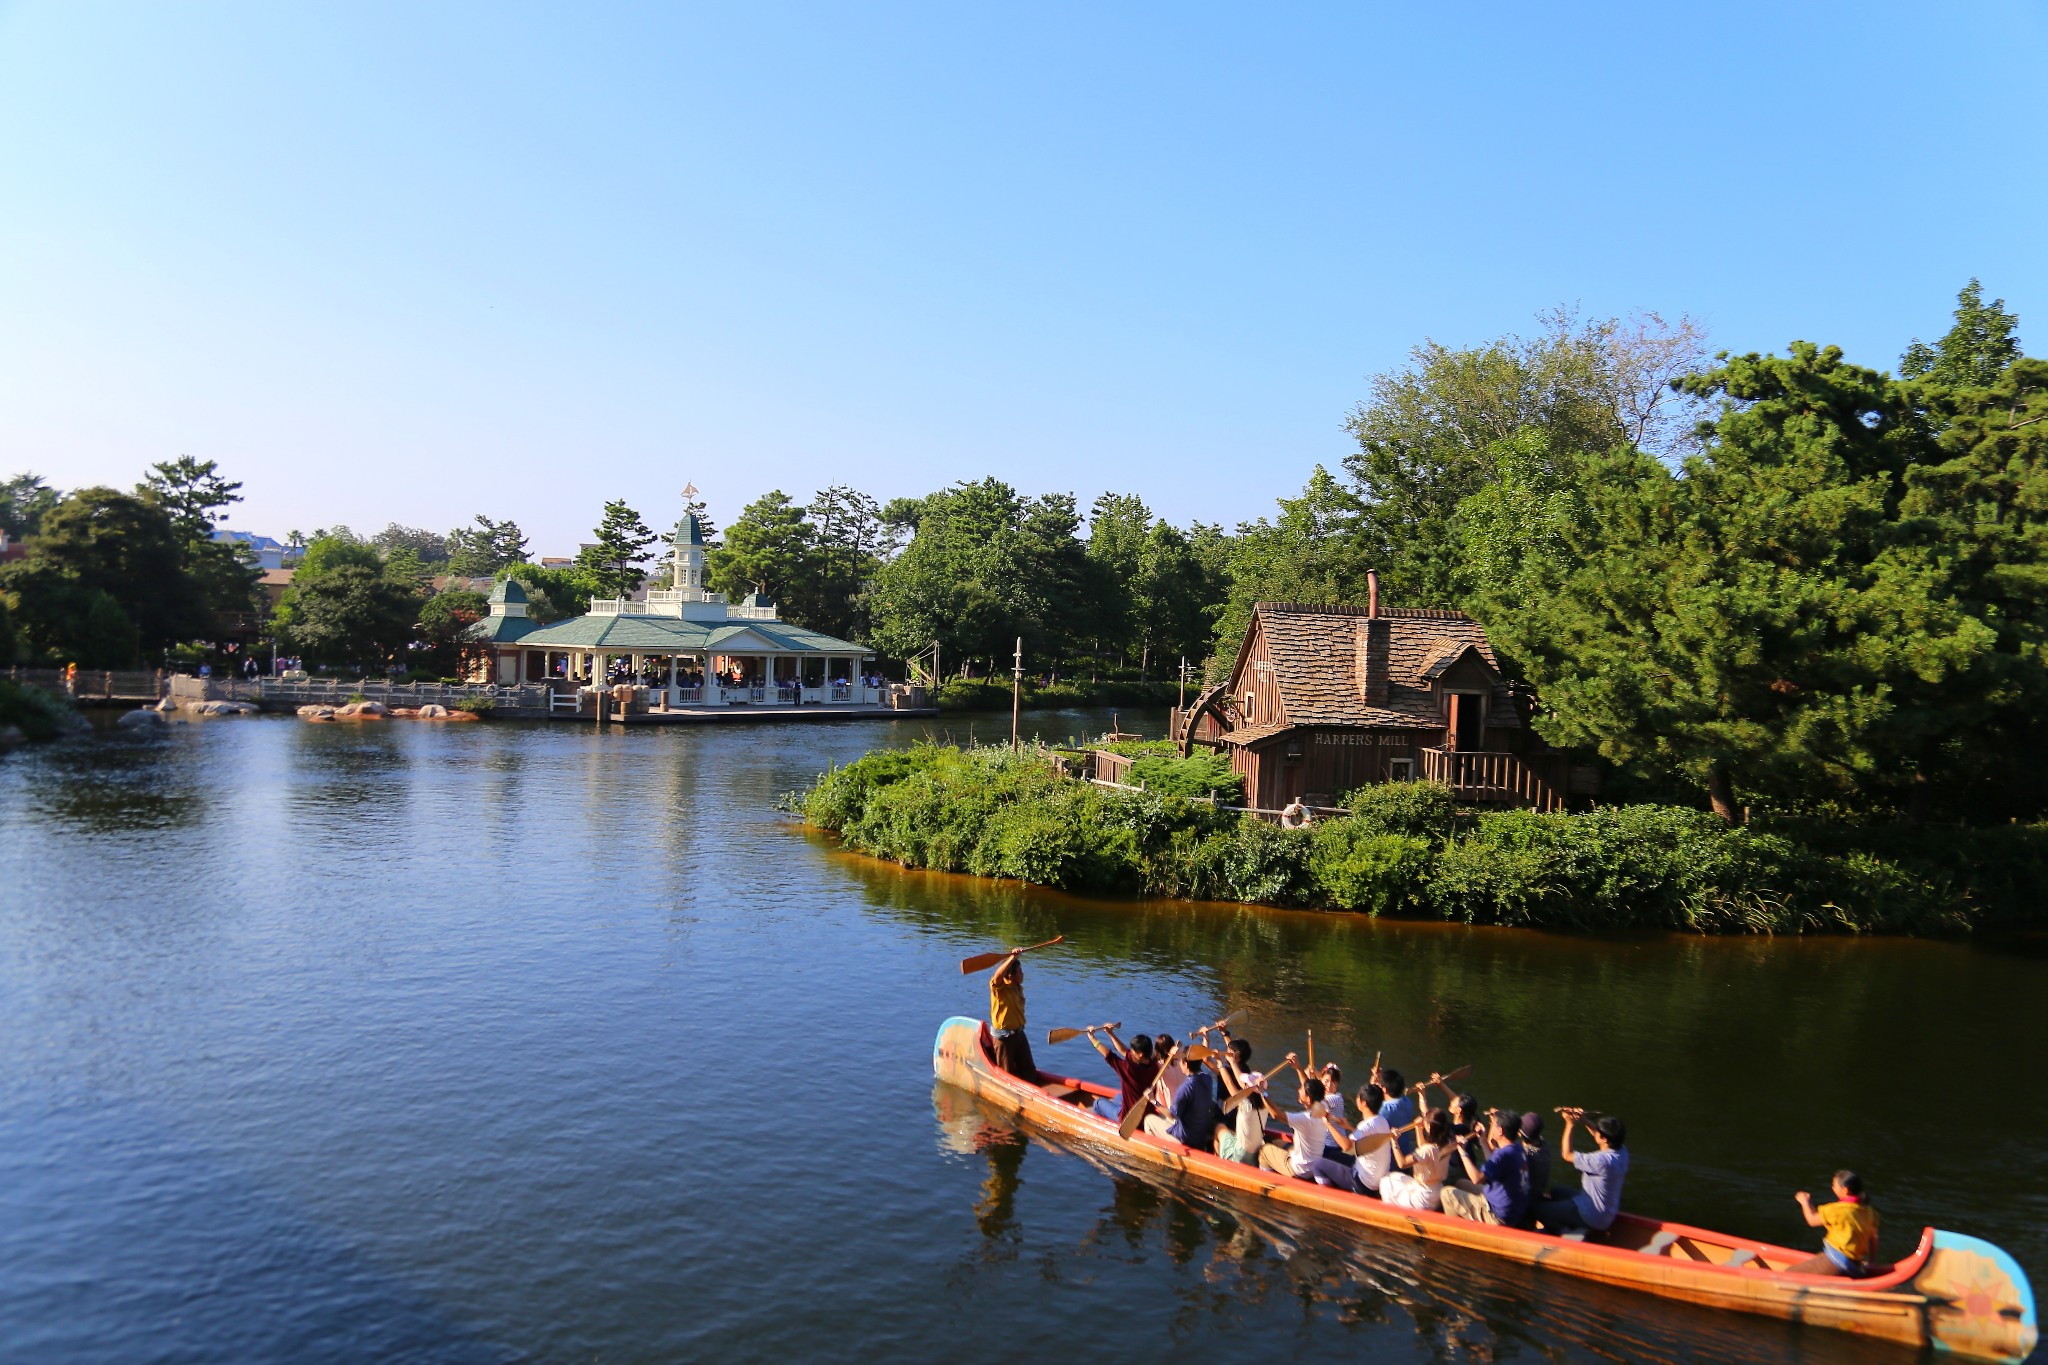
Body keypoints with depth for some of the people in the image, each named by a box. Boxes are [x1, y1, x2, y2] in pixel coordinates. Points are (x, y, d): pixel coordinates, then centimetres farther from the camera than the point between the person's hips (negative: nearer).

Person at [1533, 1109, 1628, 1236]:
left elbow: (1567, 1155, -21)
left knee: (1539, 1210, -4)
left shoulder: (1602, 1160, -35)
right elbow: (1600, 1137, 13)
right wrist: (1585, 1121, 2)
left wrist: (1570, 1125, -16)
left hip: (1592, 1217, -9)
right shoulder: (1622, 1151, -11)